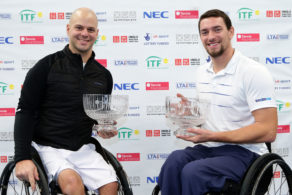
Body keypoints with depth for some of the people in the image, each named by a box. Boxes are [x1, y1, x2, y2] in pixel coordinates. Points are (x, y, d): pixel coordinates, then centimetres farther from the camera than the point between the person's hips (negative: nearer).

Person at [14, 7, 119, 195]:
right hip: (48, 148, -4)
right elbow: (25, 111, -6)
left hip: (83, 150, 5)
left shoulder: (103, 75, 9)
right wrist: (22, 157, -15)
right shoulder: (48, 65, -5)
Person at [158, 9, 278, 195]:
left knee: (192, 172, -32)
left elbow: (268, 131, -17)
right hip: (207, 148, 6)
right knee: (175, 159, -28)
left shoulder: (254, 72, -11)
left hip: (243, 151, -5)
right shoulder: (202, 72, 12)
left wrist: (212, 136, -20)